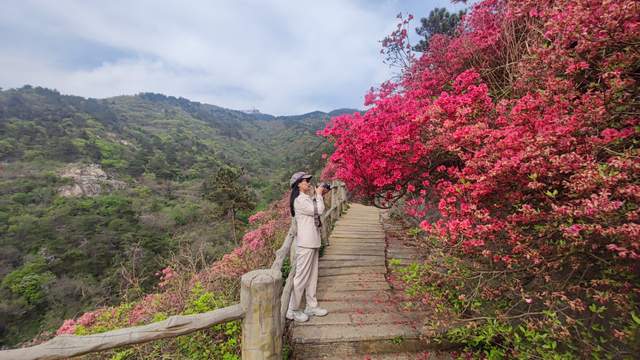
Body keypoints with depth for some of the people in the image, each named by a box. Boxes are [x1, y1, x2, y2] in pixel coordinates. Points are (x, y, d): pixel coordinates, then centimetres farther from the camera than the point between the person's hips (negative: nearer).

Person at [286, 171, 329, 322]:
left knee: (312, 276, 16)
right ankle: (292, 310, 13)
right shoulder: (300, 200, -16)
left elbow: (318, 210, 19)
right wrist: (319, 194, -6)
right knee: (302, 276, -1)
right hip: (305, 243, -10)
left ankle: (311, 306, 28)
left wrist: (319, 195, 10)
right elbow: (319, 210, -20)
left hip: (312, 242, 10)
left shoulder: (307, 198, 13)